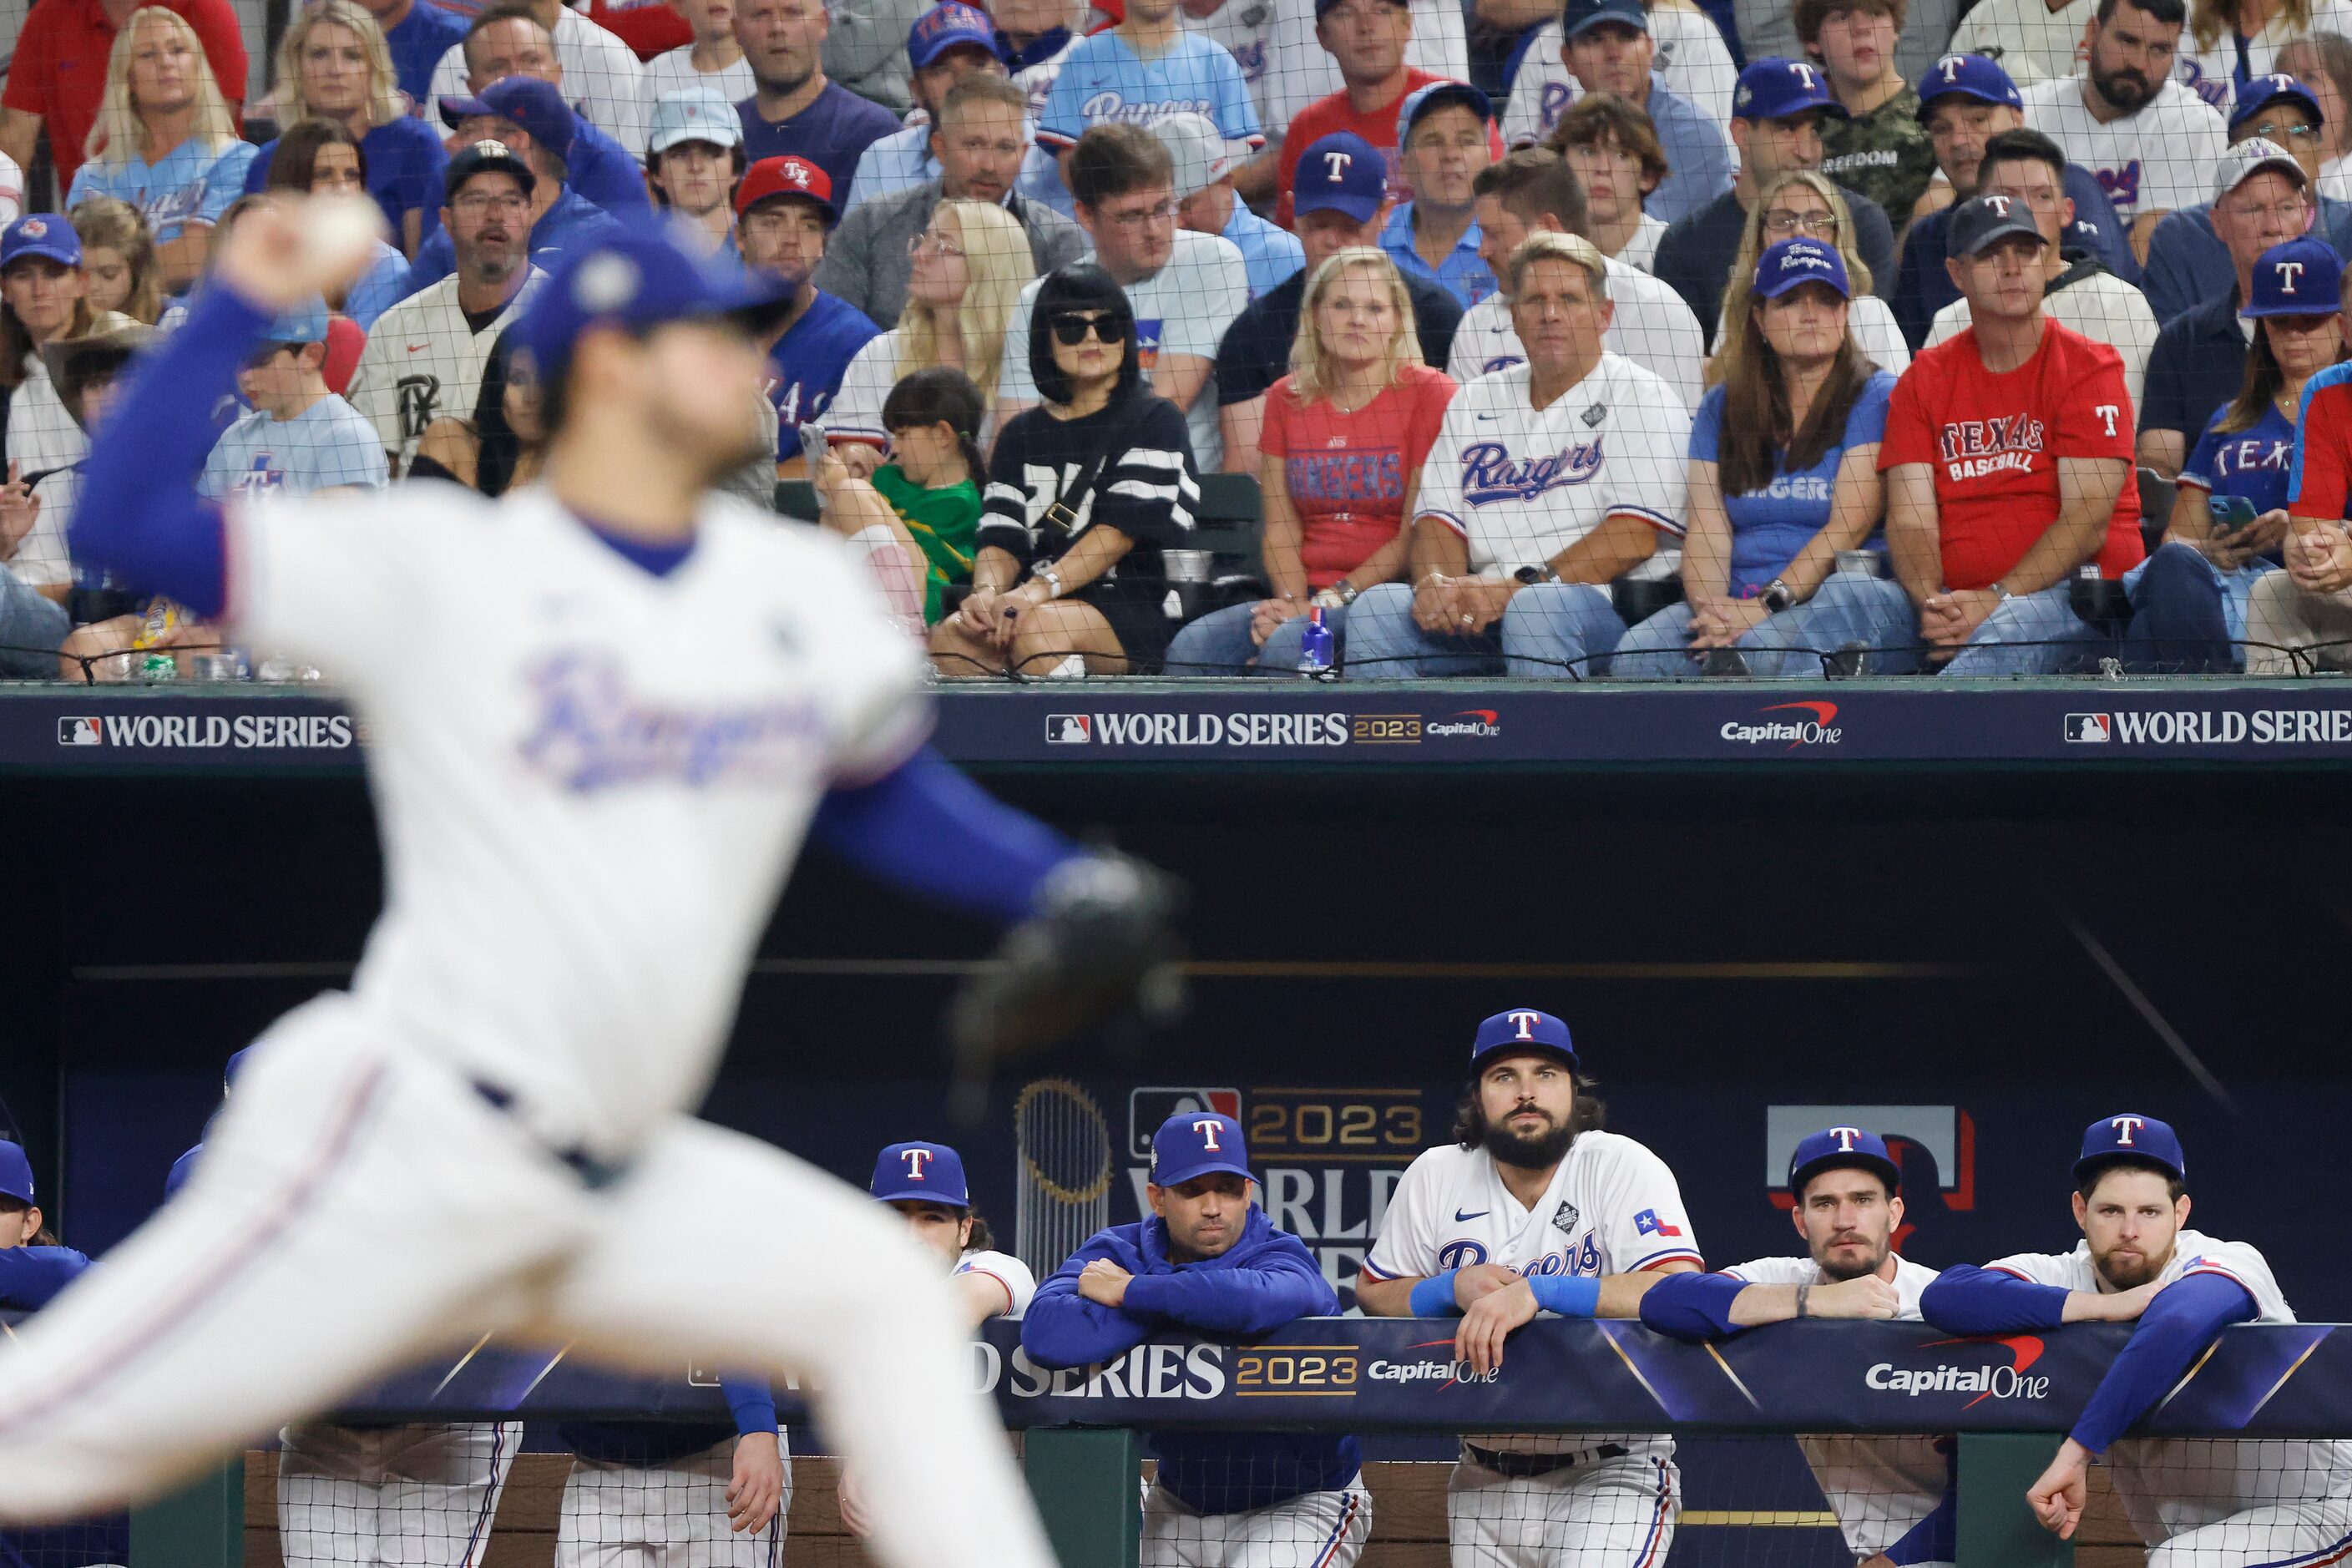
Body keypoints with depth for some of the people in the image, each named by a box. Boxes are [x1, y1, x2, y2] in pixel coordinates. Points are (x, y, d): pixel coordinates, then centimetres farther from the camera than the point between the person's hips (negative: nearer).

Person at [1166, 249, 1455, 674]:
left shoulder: (1429, 394, -1)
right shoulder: (1286, 398, 15)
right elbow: (1281, 525, 11)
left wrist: (1327, 603, -13)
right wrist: (1292, 601, -10)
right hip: (1307, 595, 5)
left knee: (1286, 649, -35)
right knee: (1191, 648, -23)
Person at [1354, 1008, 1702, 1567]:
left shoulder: (1622, 1166, -11)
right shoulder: (1437, 1177, 2)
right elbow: (1372, 1294, 9)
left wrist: (1536, 1292, -34)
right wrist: (1456, 1287, -13)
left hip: (1611, 1473, -5)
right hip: (1487, 1477, 5)